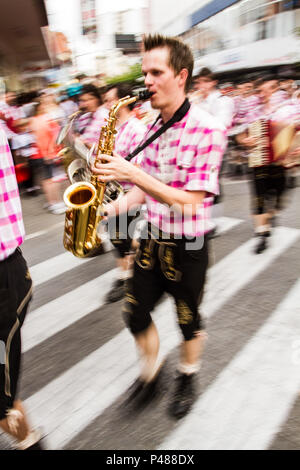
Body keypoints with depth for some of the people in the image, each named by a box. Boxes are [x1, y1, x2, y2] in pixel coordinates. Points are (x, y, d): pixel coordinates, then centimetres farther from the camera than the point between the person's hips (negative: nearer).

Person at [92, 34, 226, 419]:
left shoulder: (207, 130, -18)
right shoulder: (154, 127, 4)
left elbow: (190, 201, -23)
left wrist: (134, 174, -29)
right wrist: (117, 206, -4)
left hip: (187, 247, -6)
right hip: (152, 239, 6)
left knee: (188, 320, 15)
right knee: (135, 313, 13)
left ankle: (188, 378, 44)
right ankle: (151, 371, 41)